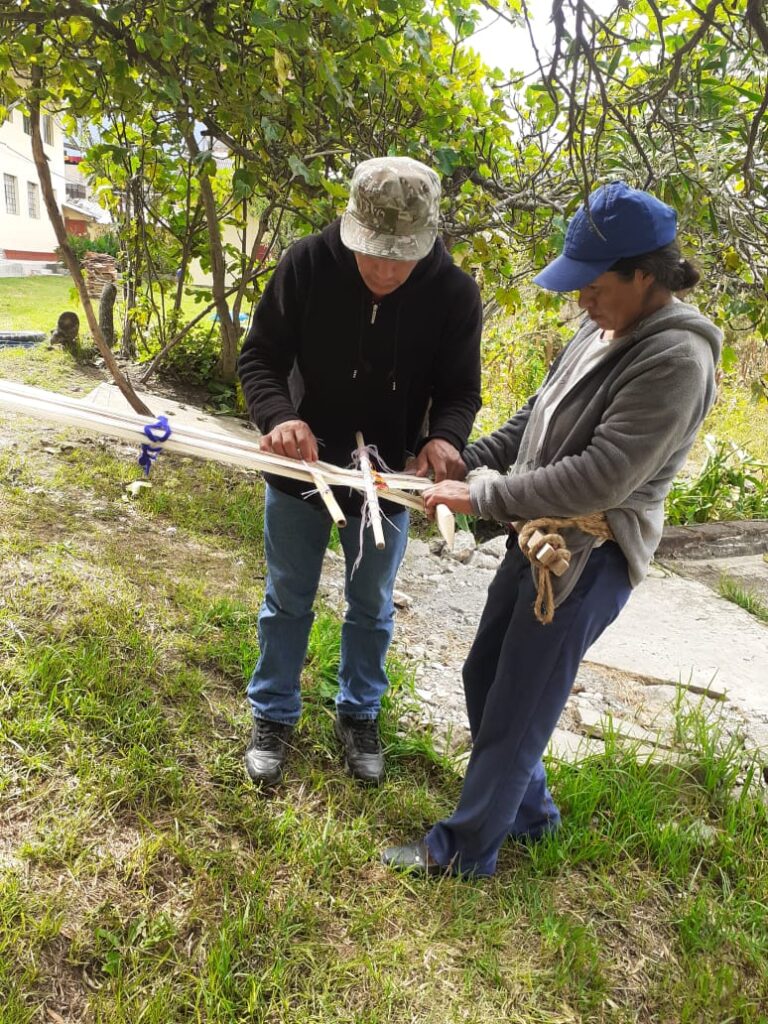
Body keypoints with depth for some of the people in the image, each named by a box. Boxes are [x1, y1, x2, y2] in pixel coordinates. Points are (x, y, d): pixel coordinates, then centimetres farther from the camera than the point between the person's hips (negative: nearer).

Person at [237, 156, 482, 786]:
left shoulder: (455, 293, -16)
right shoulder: (308, 264, -18)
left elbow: (460, 390, -9)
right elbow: (260, 356, -12)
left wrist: (444, 437, -32)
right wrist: (279, 416, -33)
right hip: (301, 469, 0)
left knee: (371, 609, 18)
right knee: (288, 602, 16)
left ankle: (359, 713, 42)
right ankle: (274, 715, 38)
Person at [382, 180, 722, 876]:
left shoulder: (676, 360, -21)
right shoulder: (602, 331, 6)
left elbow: (599, 479, -26)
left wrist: (481, 496, -21)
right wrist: (468, 457, 4)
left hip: (588, 559, -9)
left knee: (514, 713, 4)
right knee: (483, 679, 20)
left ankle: (464, 850, 27)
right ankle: (529, 811, 42)